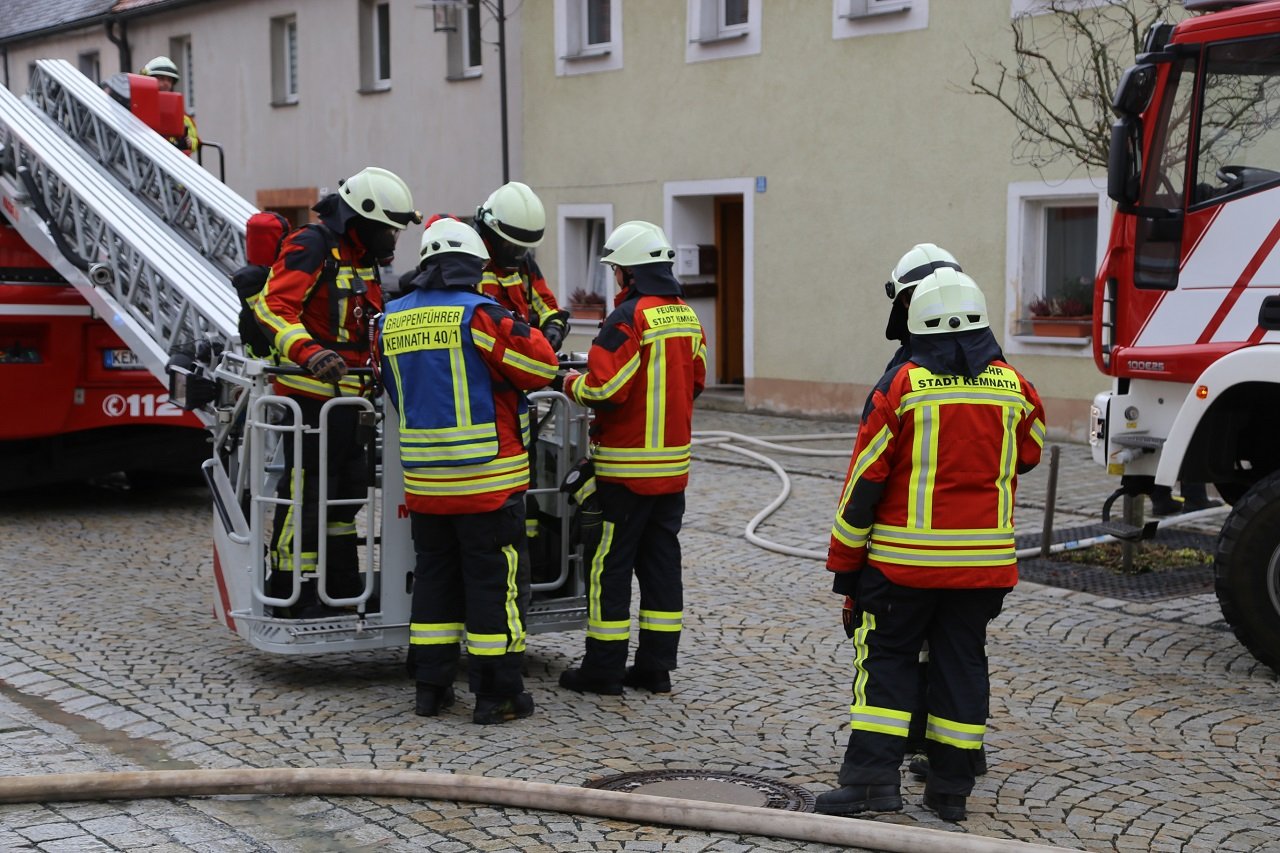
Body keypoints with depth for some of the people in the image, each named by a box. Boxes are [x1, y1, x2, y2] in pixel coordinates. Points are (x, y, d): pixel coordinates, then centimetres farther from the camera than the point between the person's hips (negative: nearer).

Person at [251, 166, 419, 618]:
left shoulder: (364, 260, 17)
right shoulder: (311, 247, -13)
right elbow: (273, 307, -25)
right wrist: (308, 353, -39)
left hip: (349, 396, 10)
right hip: (311, 394, -10)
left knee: (349, 487, 16)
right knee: (307, 491, -7)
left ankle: (342, 585, 28)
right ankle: (290, 592, 0)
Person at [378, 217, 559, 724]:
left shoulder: (392, 320, 8)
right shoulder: (478, 315, -13)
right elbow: (541, 367, -12)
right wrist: (525, 332, 7)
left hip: (423, 480, 6)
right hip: (487, 478, -6)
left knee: (434, 575, 16)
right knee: (495, 581, 2)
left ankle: (430, 687, 20)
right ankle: (496, 694, 5)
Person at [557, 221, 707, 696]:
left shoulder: (629, 318, -16)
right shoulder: (687, 317, 9)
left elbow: (605, 389, -20)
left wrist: (571, 384, -1)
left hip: (627, 467, -7)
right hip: (674, 462, 7)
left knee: (611, 564, 1)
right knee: (661, 560, 12)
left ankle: (603, 669, 6)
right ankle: (656, 666, 16)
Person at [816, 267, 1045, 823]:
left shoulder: (902, 386, -10)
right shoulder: (1013, 389, 0)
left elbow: (865, 480, -8)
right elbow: (1027, 456, 20)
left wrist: (844, 561, 0)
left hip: (905, 559, -3)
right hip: (984, 562, 3)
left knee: (885, 658, 6)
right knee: (962, 663, 11)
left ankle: (872, 777, 0)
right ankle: (950, 789, 14)